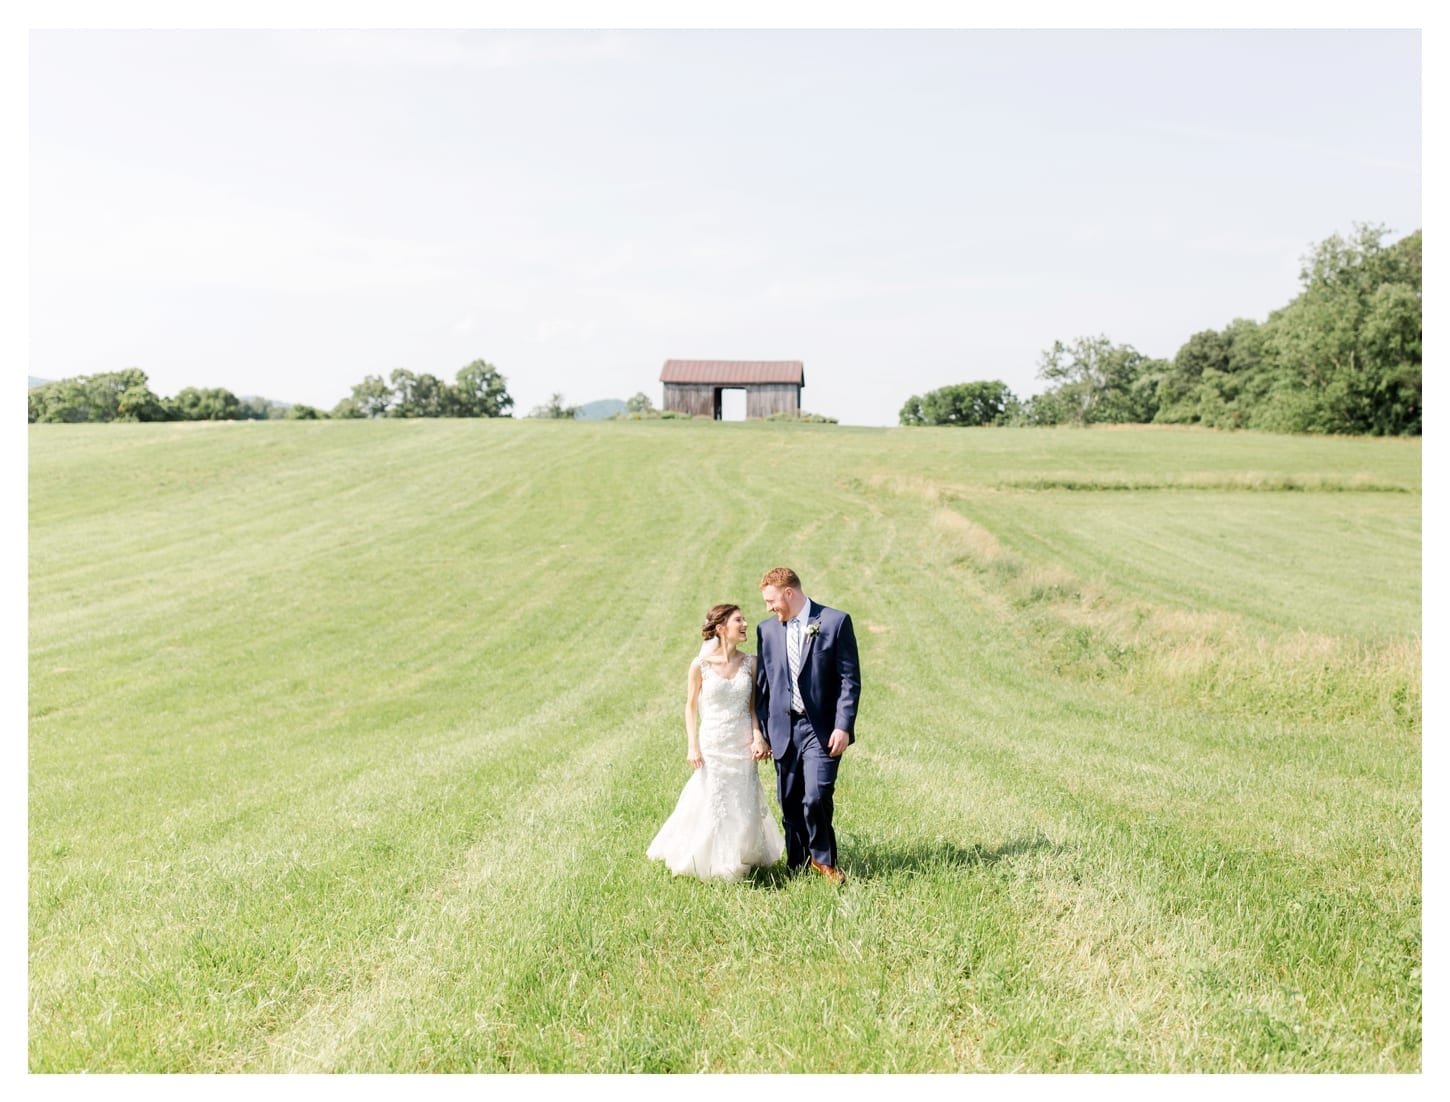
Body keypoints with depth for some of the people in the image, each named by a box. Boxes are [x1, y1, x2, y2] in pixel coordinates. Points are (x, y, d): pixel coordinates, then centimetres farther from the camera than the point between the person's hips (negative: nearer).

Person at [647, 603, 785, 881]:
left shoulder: (749, 662, -1)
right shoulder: (701, 665, -9)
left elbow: (753, 705, 4)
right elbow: (691, 707, -1)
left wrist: (758, 736, -9)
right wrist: (692, 746, -6)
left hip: (743, 747, 3)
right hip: (712, 746, -2)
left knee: (744, 808, 8)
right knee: (711, 808, 4)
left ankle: (737, 863, 28)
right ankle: (710, 865, 25)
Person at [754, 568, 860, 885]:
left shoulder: (835, 622, -4)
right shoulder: (767, 629, 10)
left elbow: (850, 679, -5)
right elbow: (763, 684, 13)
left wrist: (843, 727, -12)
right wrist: (761, 734, 9)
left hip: (822, 730, -4)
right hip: (783, 730, 4)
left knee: (816, 798, -14)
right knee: (790, 805, 7)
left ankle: (823, 858, 10)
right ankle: (796, 868, 22)